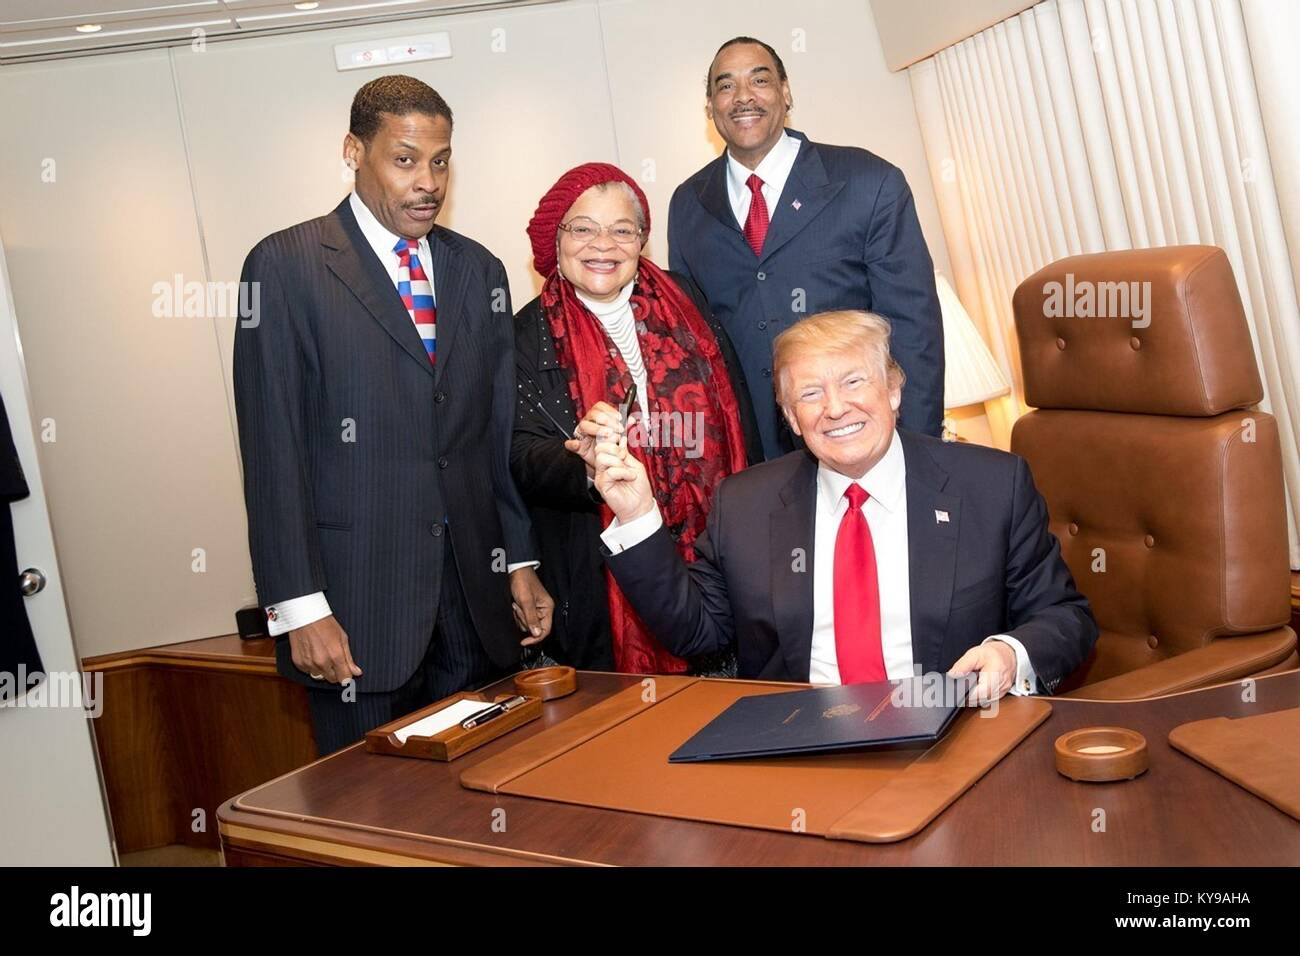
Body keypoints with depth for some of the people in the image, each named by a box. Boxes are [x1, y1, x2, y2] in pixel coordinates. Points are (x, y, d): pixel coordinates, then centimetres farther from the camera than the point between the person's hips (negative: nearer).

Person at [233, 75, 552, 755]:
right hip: (357, 601, -4)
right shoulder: (286, 266, -3)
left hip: (474, 593, 4)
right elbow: (272, 451, -7)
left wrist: (521, 561, 8)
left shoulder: (478, 270, 13)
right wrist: (298, 606, -12)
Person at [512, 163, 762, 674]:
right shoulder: (531, 335, -2)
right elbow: (524, 458, -11)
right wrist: (589, 466, -31)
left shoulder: (684, 303, 5)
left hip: (710, 551, 2)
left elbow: (738, 421, 9)